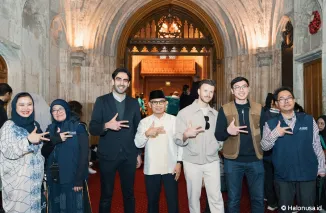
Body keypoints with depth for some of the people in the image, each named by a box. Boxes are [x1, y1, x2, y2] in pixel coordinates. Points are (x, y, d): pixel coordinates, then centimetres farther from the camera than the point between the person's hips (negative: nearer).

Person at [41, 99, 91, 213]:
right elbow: (44, 152, 3)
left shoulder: (78, 127, -5)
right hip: (54, 179, 4)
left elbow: (84, 154, -10)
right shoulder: (51, 128, 9)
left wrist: (79, 179, -15)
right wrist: (55, 140, -16)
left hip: (73, 178, -4)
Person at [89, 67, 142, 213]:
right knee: (106, 195, 10)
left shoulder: (134, 103, 5)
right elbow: (92, 129, -6)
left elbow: (138, 129, 10)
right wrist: (107, 125, -26)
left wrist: (138, 153, 9)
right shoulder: (101, 101, -3)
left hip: (129, 156, 2)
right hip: (108, 155, -2)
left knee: (129, 194, 15)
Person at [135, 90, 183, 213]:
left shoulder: (174, 120, 1)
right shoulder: (144, 122, 2)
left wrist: (179, 162, -2)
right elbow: (138, 144, -3)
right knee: (152, 201, 14)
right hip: (151, 169, 1)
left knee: (173, 201, 5)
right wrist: (147, 134, -20)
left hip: (170, 168, -1)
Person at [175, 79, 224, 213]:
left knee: (216, 197, 2)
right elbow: (178, 140, -11)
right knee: (194, 196, 10)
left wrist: (218, 147, 0)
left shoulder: (216, 114, 8)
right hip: (192, 162, -2)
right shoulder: (184, 112, -6)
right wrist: (186, 135, -30)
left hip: (212, 161, 3)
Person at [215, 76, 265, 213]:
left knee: (258, 198, 13)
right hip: (233, 160, -1)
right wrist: (228, 131, -26)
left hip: (255, 159, 1)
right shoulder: (224, 109, -1)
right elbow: (218, 135, -4)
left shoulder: (259, 108, 3)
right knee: (233, 199, 12)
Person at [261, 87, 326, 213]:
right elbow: (264, 147, -5)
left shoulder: (309, 120, 1)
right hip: (283, 176, 0)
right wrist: (274, 134, -21)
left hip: (307, 174, 1)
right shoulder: (271, 124, -1)